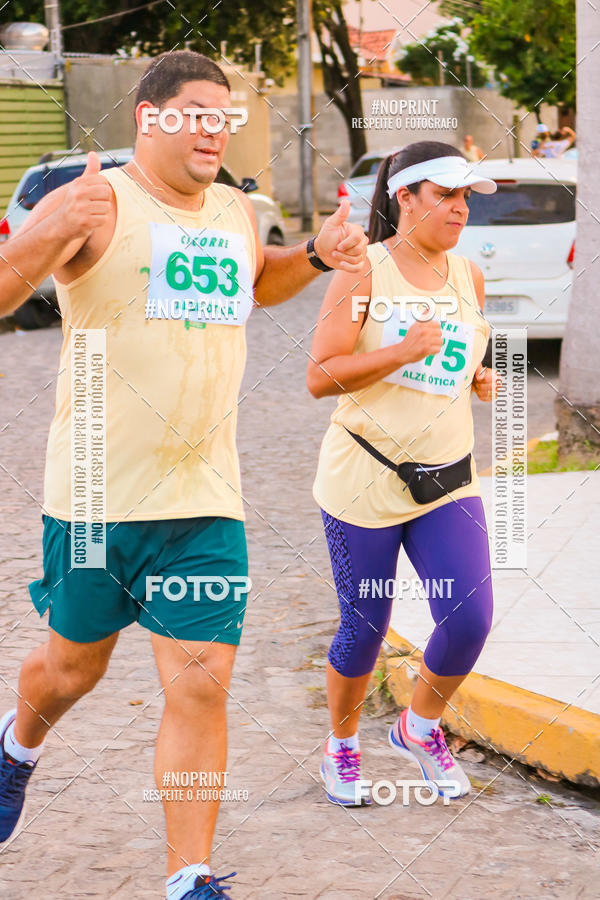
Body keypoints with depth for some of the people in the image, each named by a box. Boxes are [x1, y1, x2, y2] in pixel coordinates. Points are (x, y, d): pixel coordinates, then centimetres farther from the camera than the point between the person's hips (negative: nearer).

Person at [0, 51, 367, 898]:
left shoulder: (236, 213, 10)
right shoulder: (99, 205, -11)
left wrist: (316, 255, 13)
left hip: (205, 505, 4)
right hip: (97, 500, -4)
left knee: (201, 687, -4)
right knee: (75, 666, 16)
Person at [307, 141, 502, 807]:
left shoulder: (469, 277, 9)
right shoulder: (362, 272, -8)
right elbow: (320, 377, -13)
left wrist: (479, 379, 4)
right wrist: (403, 351, -22)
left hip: (448, 478, 5)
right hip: (365, 479, -4)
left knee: (470, 618, -9)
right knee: (364, 628, 3)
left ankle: (420, 728, 20)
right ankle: (341, 747, 29)